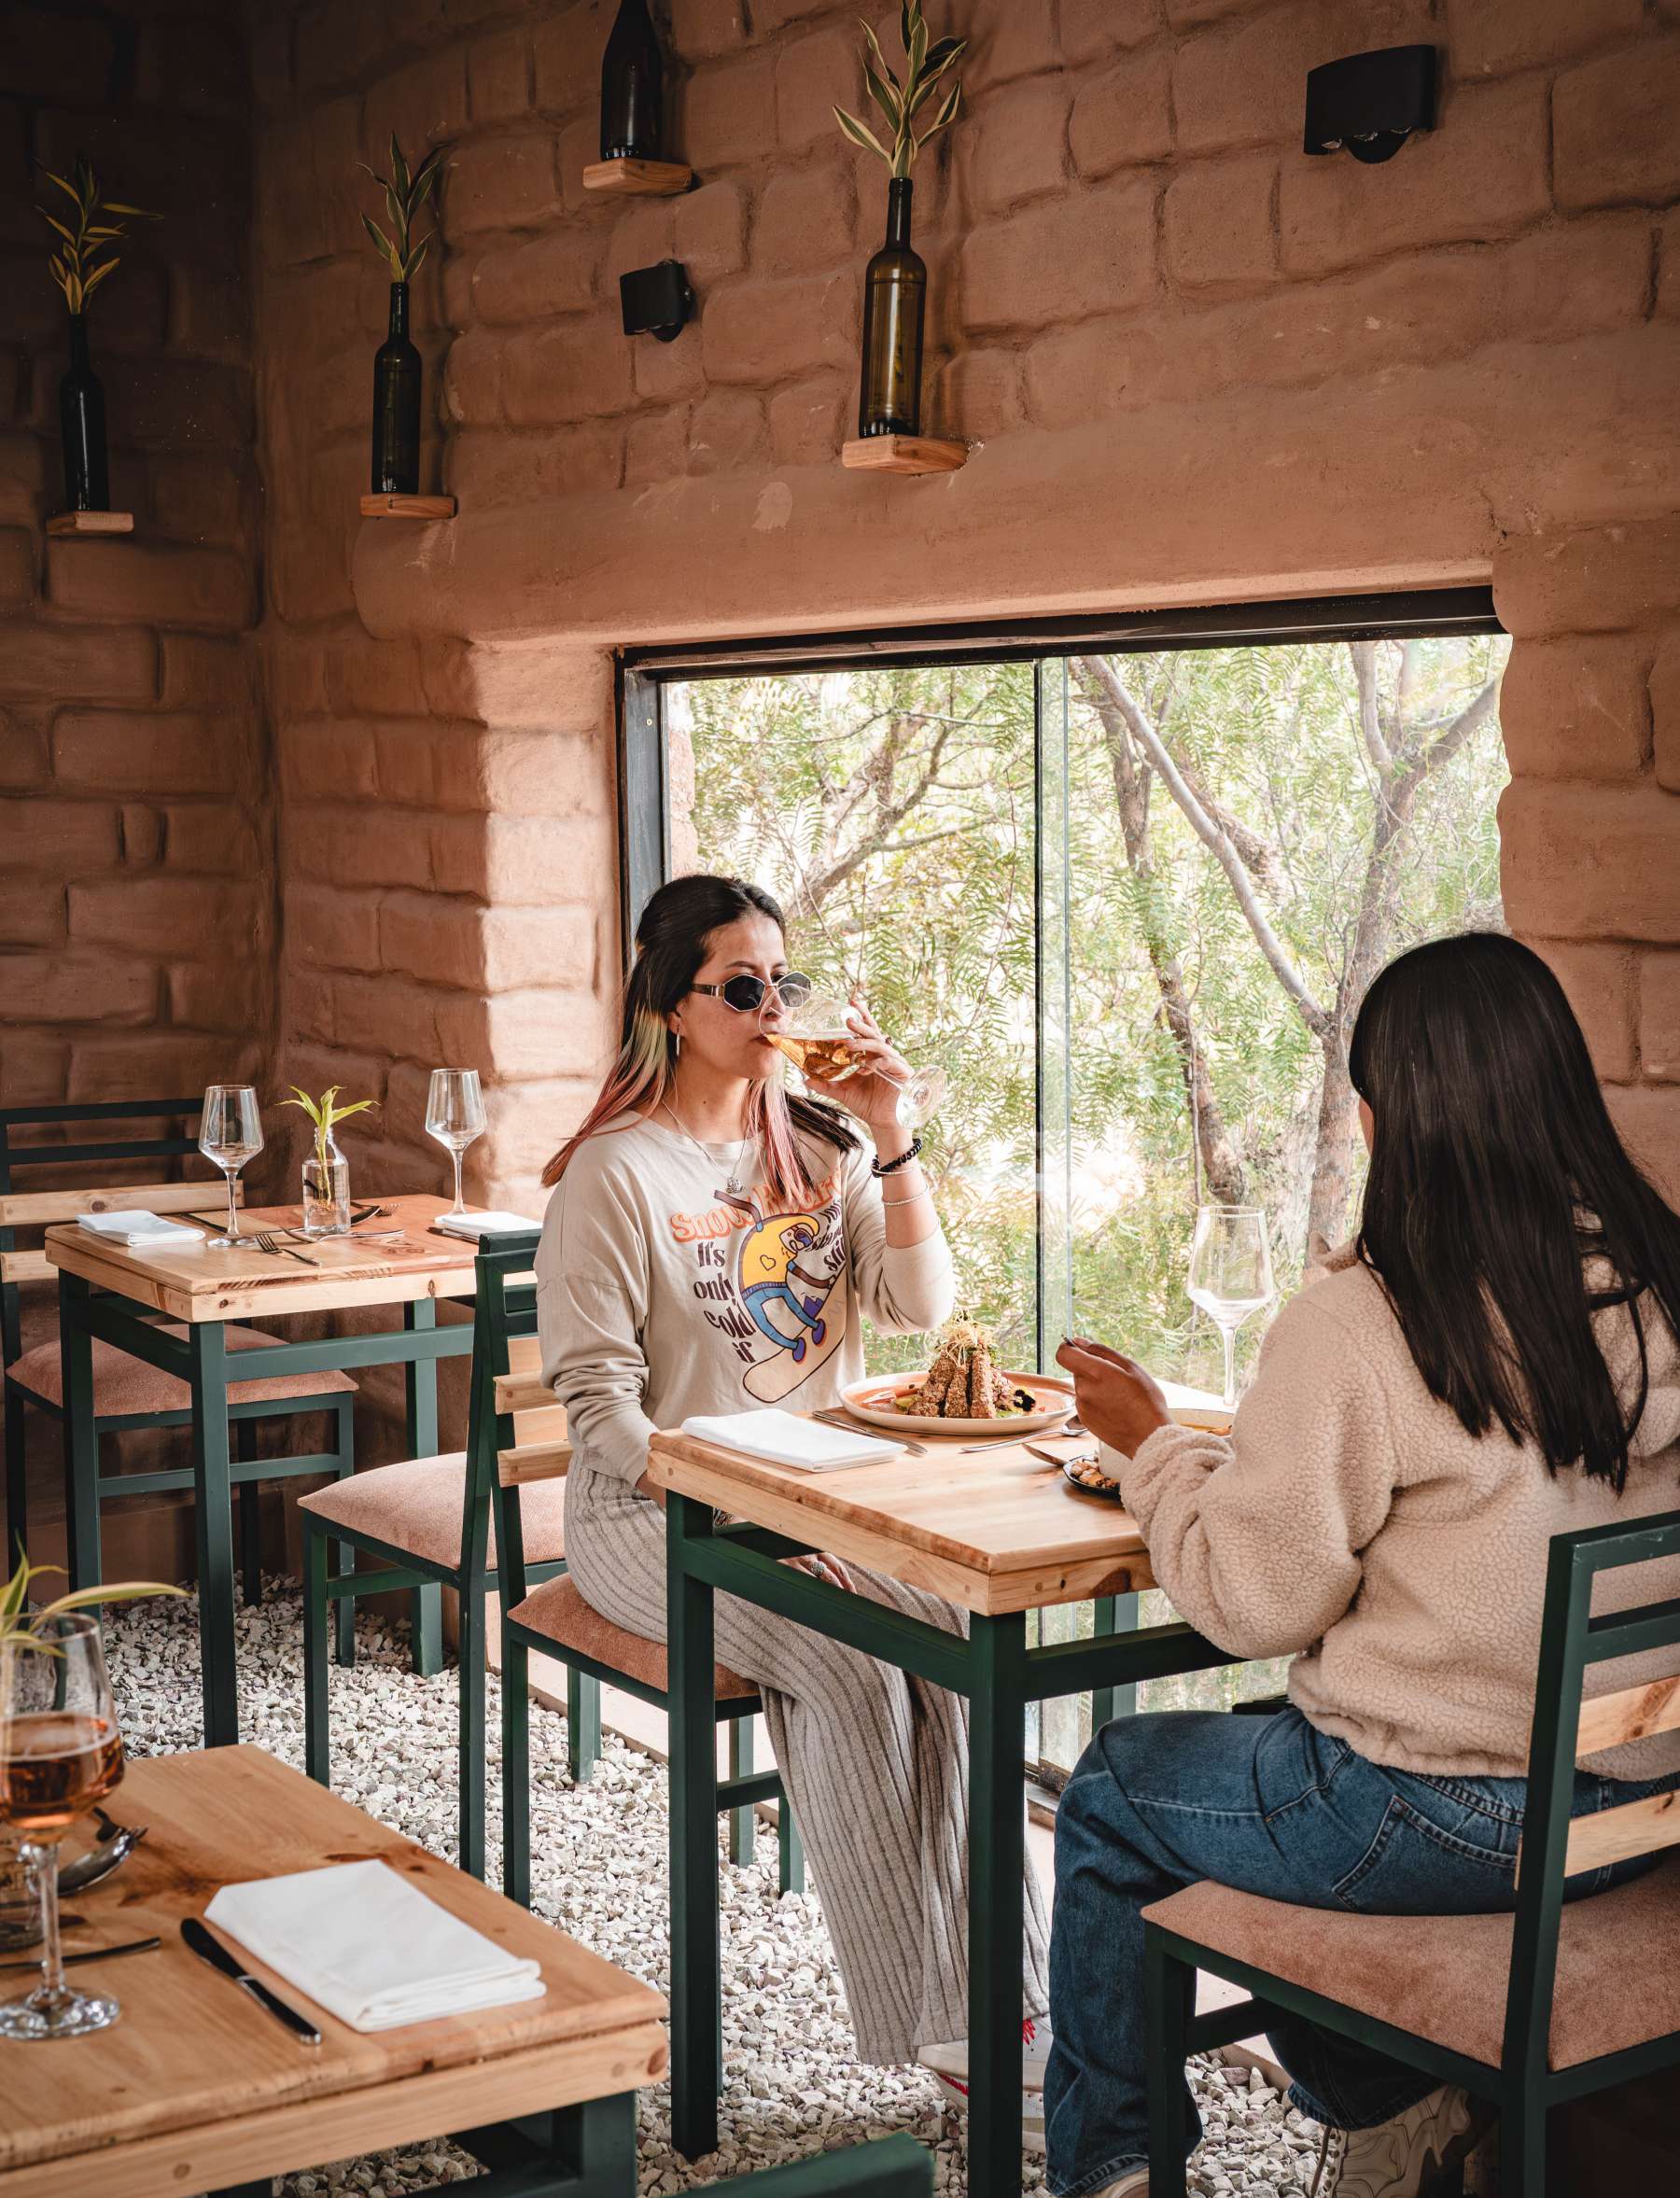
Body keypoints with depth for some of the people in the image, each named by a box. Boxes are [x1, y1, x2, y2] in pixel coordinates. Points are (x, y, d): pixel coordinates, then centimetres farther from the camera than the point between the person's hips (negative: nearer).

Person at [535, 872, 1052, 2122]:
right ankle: (929, 2012, -19)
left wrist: (891, 1139, -7)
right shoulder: (616, 1171, -5)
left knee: (955, 1621, -26)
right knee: (848, 1665, -29)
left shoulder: (820, 1146, 12)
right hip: (655, 1509, -4)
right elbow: (600, 1396, -9)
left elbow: (922, 1306, 3)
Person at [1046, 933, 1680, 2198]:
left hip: (1438, 1824, -6)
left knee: (1115, 1791, 20)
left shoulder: (1355, 1325, -21)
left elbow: (1257, 1602, -15)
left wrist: (1151, 1442, 0)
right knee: (1299, 1751, 31)